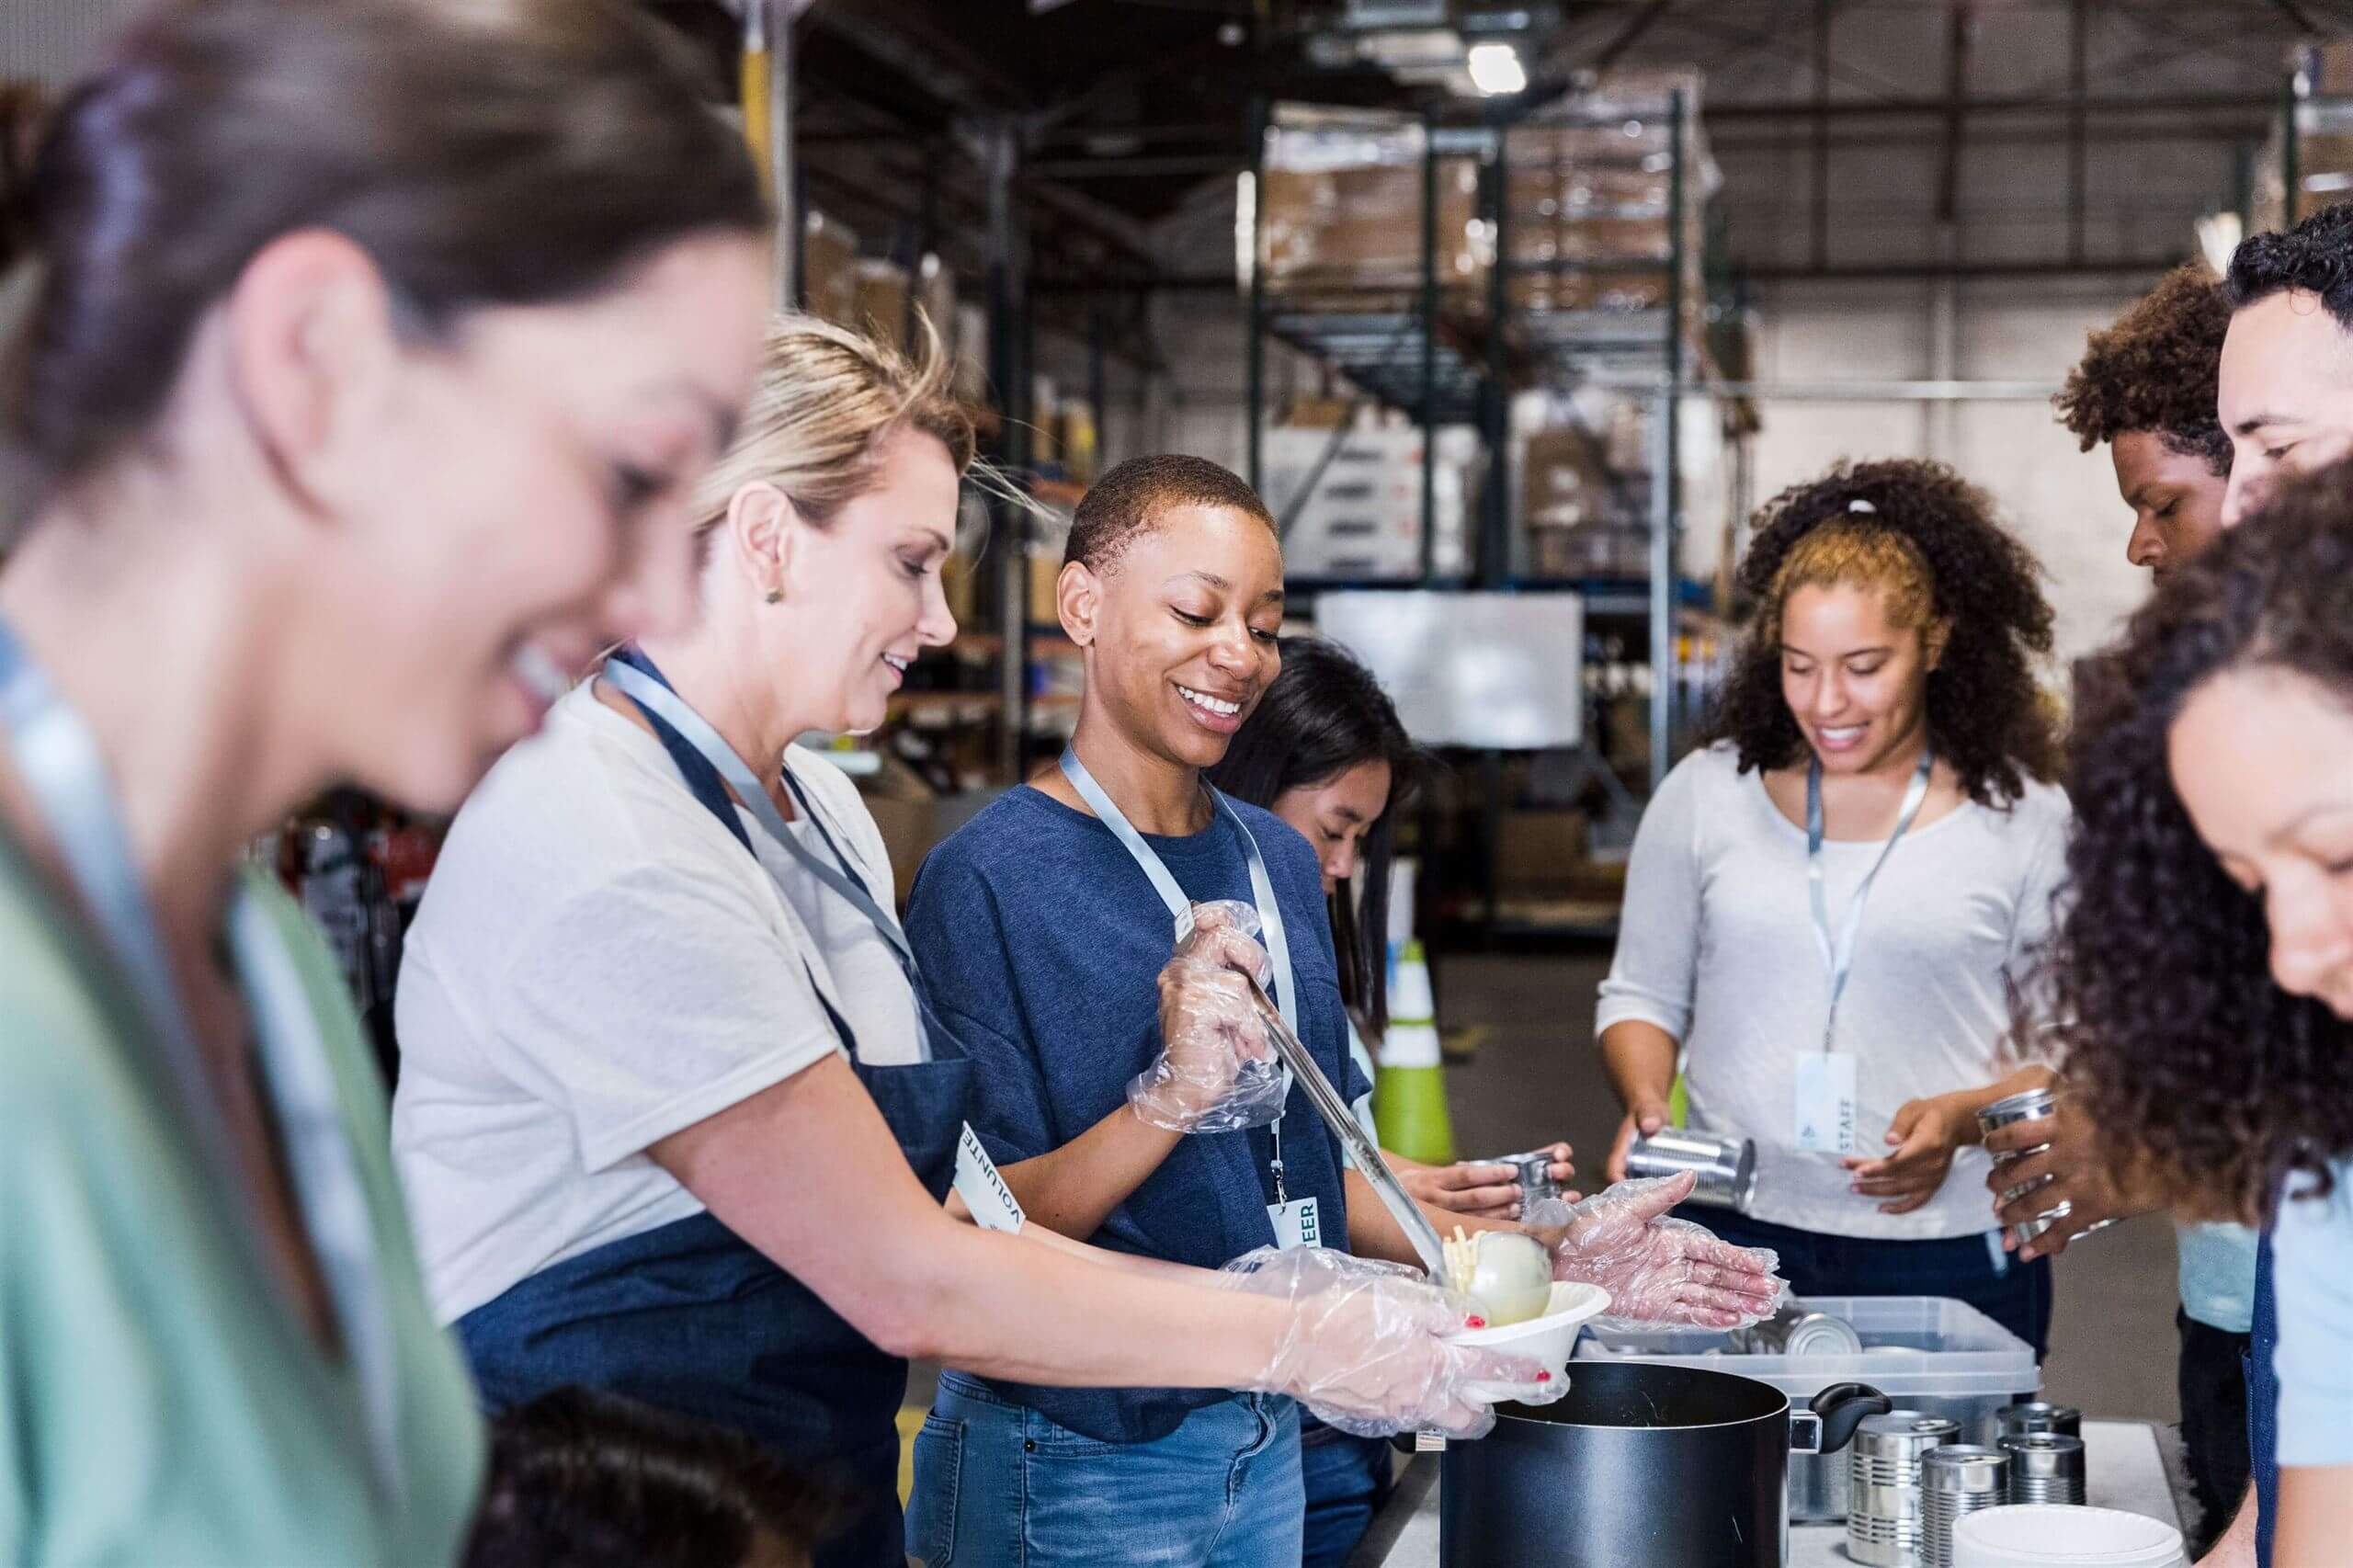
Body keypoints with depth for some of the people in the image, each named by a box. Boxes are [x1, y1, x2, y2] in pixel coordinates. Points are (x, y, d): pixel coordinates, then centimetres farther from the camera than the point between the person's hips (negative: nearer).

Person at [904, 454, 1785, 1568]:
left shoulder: (1277, 861, 6)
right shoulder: (986, 878, -14)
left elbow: (1307, 1169, 11)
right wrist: (1173, 1094, -30)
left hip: (1262, 1443, 6)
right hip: (1075, 1470, -6)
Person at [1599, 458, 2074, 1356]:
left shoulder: (2024, 816, 1)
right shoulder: (1707, 793, 7)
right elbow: (1643, 995, 14)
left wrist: (1963, 1117, -14)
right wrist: (1645, 1101, -5)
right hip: (1735, 1242, 1)